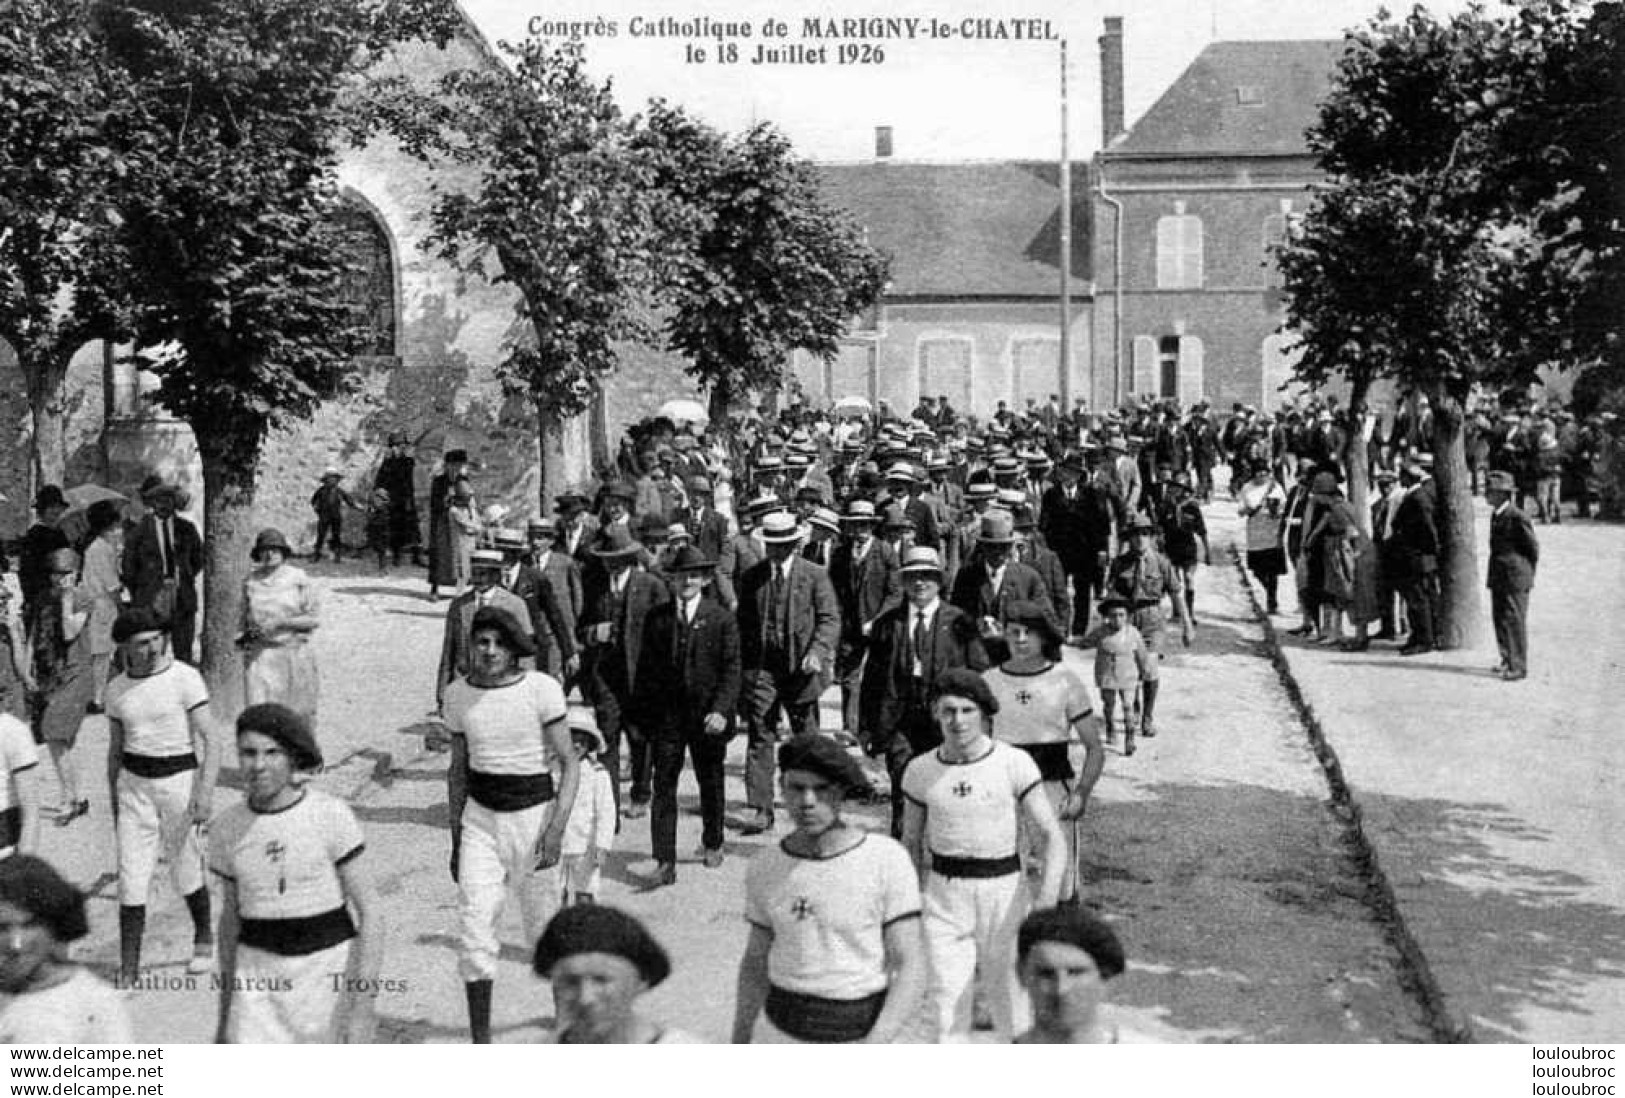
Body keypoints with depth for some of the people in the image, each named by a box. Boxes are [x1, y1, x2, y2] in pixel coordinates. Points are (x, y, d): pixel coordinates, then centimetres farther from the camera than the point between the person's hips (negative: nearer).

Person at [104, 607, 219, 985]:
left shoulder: (185, 678, -10)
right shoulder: (117, 689, 4)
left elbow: (210, 739, -13)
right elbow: (115, 749, 14)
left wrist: (206, 791, -22)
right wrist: (113, 804, 17)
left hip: (180, 780, -3)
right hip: (134, 785, 3)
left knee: (186, 874, 9)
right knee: (131, 878, -2)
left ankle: (204, 938, 37)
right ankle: (128, 972, 4)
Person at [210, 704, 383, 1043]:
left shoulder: (332, 816, -11)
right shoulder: (227, 829, 1)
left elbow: (371, 912, -11)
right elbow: (232, 916, 13)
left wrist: (363, 1012, -17)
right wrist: (225, 1013, 16)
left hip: (330, 974, -3)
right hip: (259, 980, 3)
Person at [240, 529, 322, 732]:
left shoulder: (299, 580, -1)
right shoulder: (251, 581, 7)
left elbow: (314, 619, -4)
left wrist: (281, 623, -14)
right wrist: (247, 633, -1)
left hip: (294, 653, -1)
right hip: (260, 655, 1)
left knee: (299, 715, 6)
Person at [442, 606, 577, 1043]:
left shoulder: (542, 689, -11)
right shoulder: (457, 695, 1)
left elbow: (570, 764, -9)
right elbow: (458, 769, 12)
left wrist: (557, 828, -18)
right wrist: (455, 838, 12)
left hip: (534, 813, -2)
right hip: (479, 817, 3)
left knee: (545, 925, 8)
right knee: (474, 922, -7)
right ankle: (480, 1040, 2)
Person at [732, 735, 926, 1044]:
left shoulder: (888, 859, -17)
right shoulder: (765, 868, -4)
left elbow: (911, 968, -17)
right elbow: (755, 962, 9)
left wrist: (875, 1050, -30)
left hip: (861, 1034, -3)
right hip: (783, 1029, 3)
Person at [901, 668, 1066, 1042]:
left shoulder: (1014, 763, -8)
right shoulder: (920, 771, 0)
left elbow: (1052, 836, -10)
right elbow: (911, 843, 12)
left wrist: (1047, 898, -23)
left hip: (1005, 890, -1)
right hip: (944, 895, 1)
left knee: (1006, 993, 10)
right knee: (946, 1003, -5)